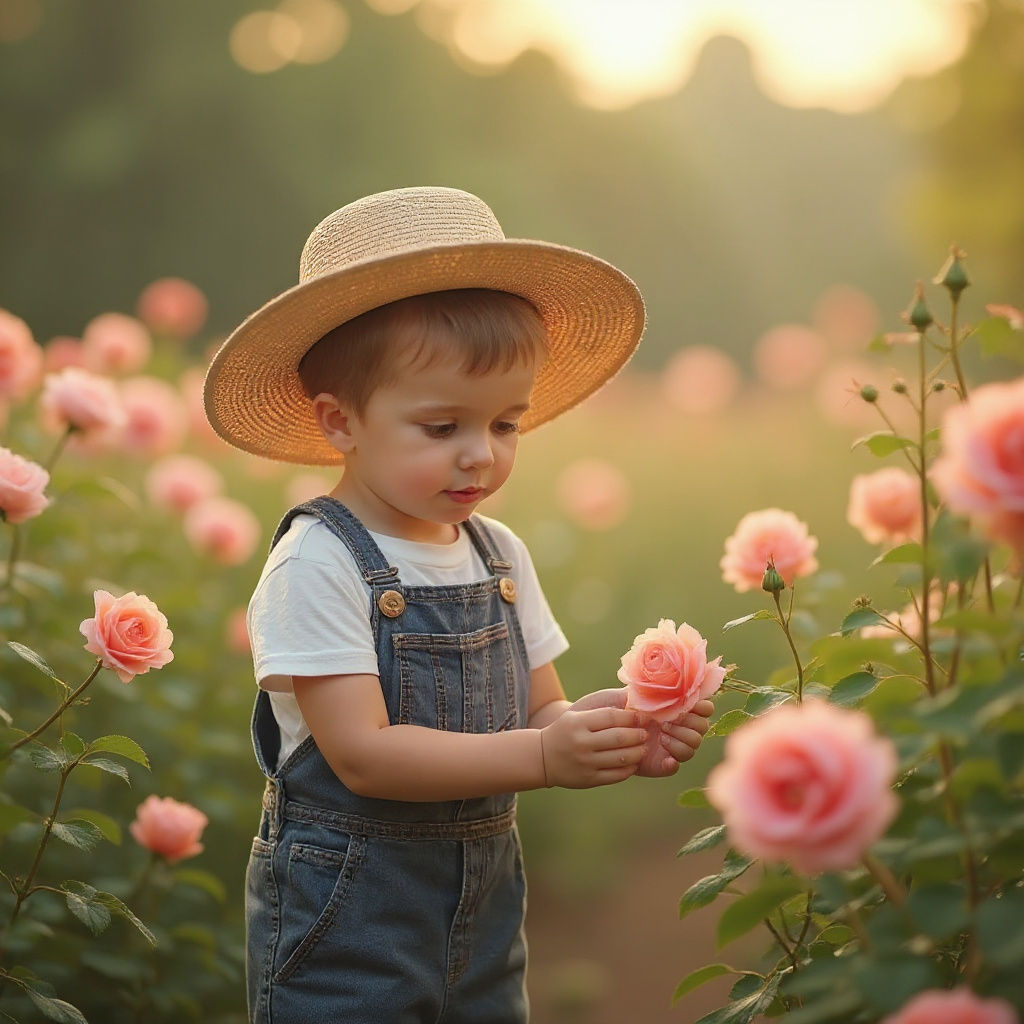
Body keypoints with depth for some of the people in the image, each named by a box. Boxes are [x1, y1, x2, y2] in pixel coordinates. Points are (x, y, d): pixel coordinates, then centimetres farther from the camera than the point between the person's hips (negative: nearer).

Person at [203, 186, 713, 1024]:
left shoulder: (500, 555, 4)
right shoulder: (318, 564, -16)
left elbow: (540, 714, 8)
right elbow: (362, 753, -21)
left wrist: (624, 742, -13)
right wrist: (543, 755, -28)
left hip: (485, 898, 6)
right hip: (346, 916, -6)